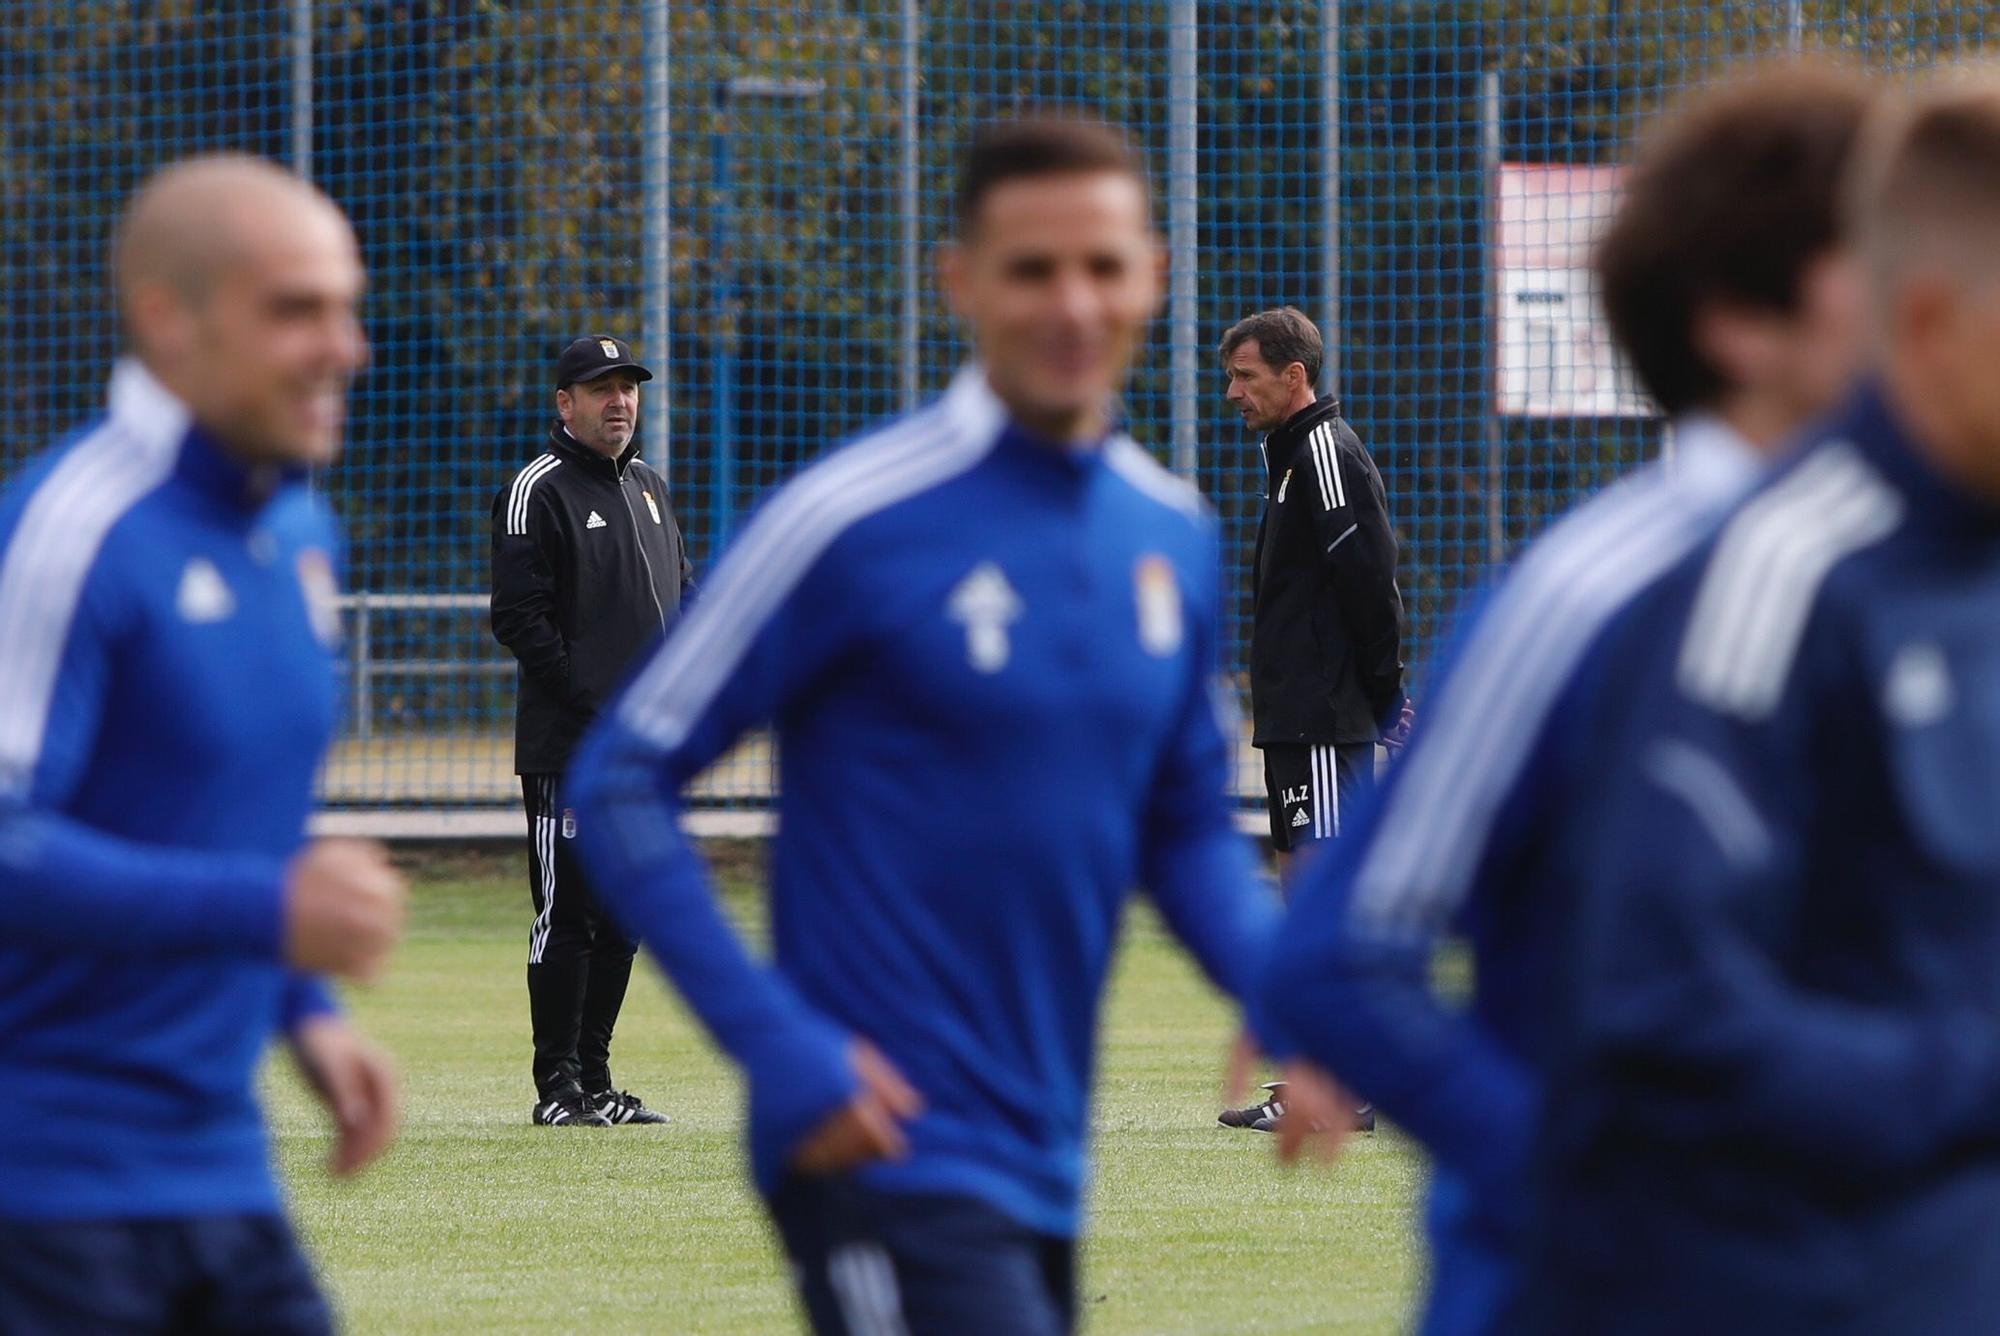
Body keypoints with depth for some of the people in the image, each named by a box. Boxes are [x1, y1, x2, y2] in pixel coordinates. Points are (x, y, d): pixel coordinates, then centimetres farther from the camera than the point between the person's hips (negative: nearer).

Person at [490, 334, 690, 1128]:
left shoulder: (650, 490, 18)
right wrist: (590, 700, -17)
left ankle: (595, 1082, 16)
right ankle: (558, 1088, -2)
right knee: (567, 915, -6)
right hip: (568, 749, -7)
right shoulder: (537, 493, -6)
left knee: (625, 916, 9)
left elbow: (681, 601, 23)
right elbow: (518, 617, -12)